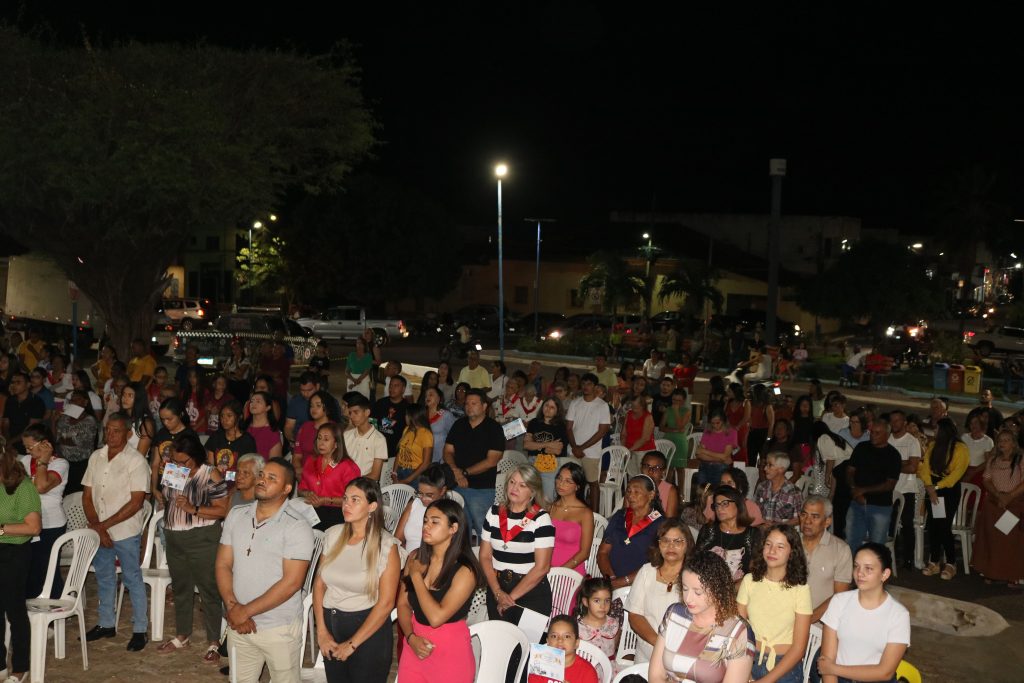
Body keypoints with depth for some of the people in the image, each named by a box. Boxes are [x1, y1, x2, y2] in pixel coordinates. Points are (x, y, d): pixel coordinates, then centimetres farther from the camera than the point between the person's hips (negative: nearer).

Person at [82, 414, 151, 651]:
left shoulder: (136, 460, -13)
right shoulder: (96, 457, 5)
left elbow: (136, 502, -16)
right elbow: (87, 495, 5)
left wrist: (104, 525, -16)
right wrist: (95, 526, -9)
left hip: (126, 532, -6)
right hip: (99, 531, 6)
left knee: (133, 580, 3)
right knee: (104, 578, 17)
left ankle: (140, 630, 12)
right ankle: (106, 624, 31)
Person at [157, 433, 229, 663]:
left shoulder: (210, 475, -12)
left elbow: (222, 510, -15)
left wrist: (193, 508, -23)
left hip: (202, 539, -6)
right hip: (174, 538, 7)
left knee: (208, 590, -2)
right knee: (180, 588, 17)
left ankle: (213, 642, 7)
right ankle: (182, 636, 32)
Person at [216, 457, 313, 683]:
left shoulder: (297, 527, -13)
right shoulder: (236, 515, 4)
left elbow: (291, 582, -17)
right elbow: (223, 564, 3)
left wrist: (246, 611, -16)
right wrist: (232, 608, -11)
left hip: (280, 629, -4)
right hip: (238, 625, 5)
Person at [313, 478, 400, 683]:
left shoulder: (386, 545, -14)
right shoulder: (333, 535, -1)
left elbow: (386, 603, -14)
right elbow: (319, 583, 5)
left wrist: (352, 644, -12)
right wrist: (321, 631, -2)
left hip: (369, 629, -4)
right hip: (331, 622, 4)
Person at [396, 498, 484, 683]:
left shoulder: (465, 570, -18)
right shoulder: (415, 557, -1)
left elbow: (436, 617, -26)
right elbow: (403, 604, 5)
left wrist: (416, 575, -17)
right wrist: (411, 638, -12)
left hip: (450, 653, -5)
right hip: (414, 647, 5)